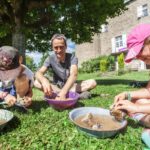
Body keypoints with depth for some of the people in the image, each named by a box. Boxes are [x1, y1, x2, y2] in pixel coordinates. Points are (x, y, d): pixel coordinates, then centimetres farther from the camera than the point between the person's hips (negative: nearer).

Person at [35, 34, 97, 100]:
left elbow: (74, 75, -33)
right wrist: (44, 81, -50)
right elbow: (38, 73, -24)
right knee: (37, 83, -26)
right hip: (56, 86, 1)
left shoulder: (72, 57, -16)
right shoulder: (50, 58, -11)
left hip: (70, 86, -1)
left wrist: (63, 92, -50)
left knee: (92, 82, -23)